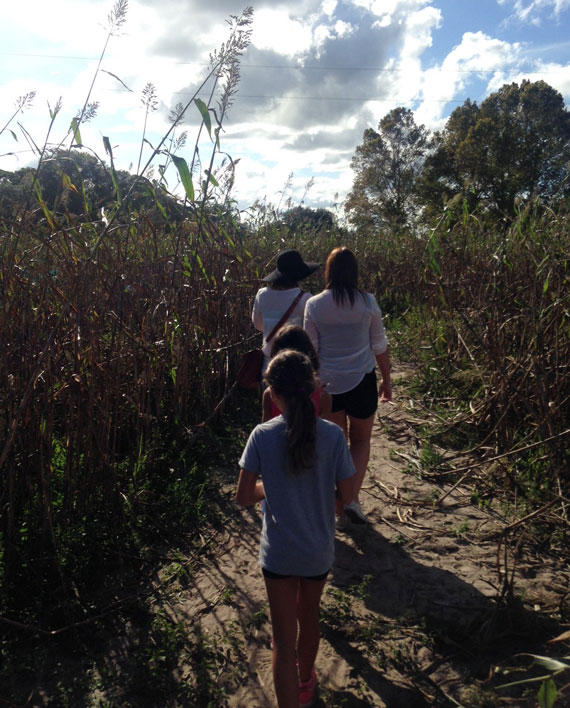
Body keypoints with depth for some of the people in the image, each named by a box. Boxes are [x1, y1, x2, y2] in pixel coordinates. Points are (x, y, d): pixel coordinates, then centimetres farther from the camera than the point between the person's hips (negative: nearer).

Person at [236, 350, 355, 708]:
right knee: (309, 617, 28)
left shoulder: (262, 436, -18)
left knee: (284, 638, 12)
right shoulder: (332, 434, -16)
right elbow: (347, 494, -8)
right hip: (319, 551, 3)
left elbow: (244, 497, -11)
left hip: (278, 554, -2)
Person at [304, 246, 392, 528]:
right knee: (360, 441, 20)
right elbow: (380, 347, -1)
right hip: (361, 380, -1)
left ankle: (339, 510, 23)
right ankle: (352, 499, 4)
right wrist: (387, 380, 12)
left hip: (328, 383, 1)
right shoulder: (367, 302, -7)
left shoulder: (314, 304, -7)